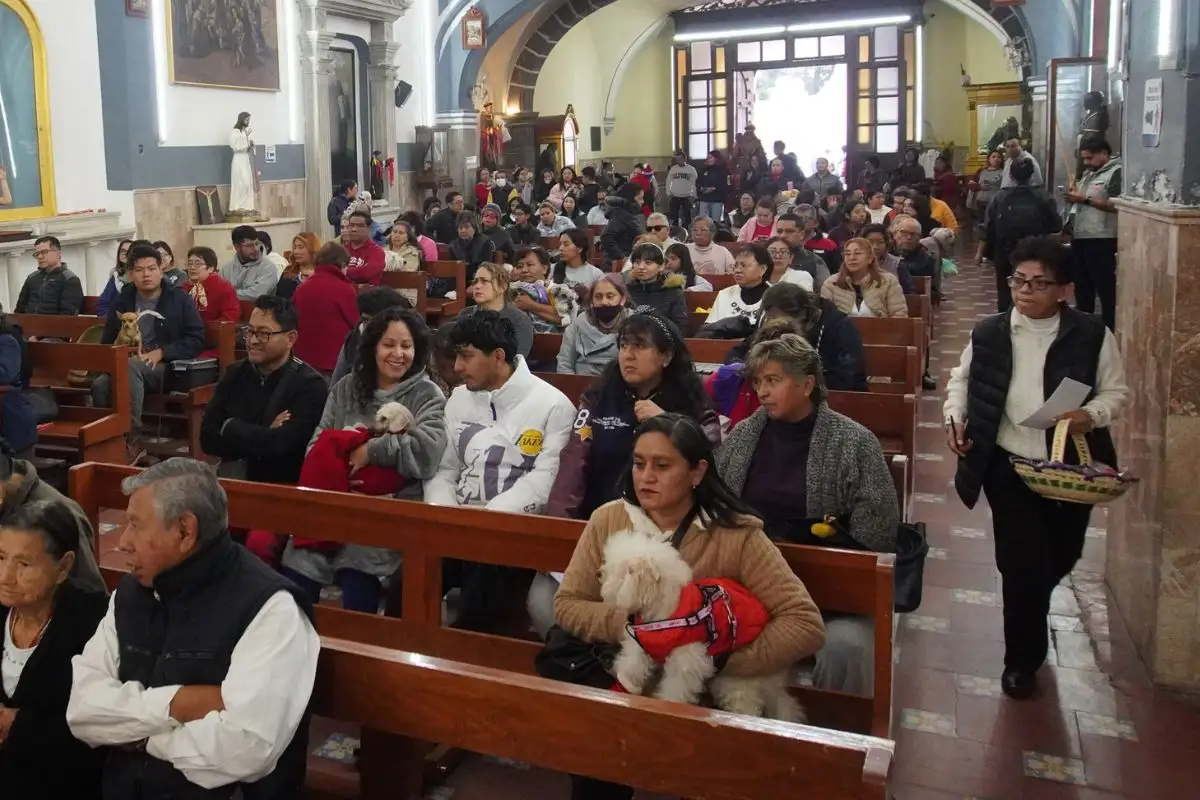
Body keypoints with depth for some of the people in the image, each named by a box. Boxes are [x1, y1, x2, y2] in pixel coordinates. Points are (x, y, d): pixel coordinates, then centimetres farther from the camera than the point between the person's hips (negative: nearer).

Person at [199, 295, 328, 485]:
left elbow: (279, 444, -22)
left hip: (283, 485, -4)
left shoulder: (309, 385, -11)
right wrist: (263, 437, -13)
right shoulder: (235, 374, 7)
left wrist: (230, 427, -7)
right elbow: (208, 438, 0)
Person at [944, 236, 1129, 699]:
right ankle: (1022, 661, 18)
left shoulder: (1092, 336, -8)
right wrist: (954, 416, -3)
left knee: (1061, 558, 17)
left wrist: (1092, 414, -21)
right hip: (1009, 467, -1)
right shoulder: (988, 333, -4)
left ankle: (1027, 605, 54)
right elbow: (962, 378, 12)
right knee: (1023, 563, -3)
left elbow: (1117, 393, -1)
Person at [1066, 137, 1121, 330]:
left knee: (1106, 287, -4)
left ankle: (1109, 330, 1)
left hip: (1101, 240, -9)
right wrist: (1074, 197, 6)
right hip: (1080, 237, 9)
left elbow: (1116, 205, -22)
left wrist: (1086, 199, -21)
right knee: (1082, 285, 17)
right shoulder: (1089, 173, 17)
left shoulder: (1116, 173, -11)